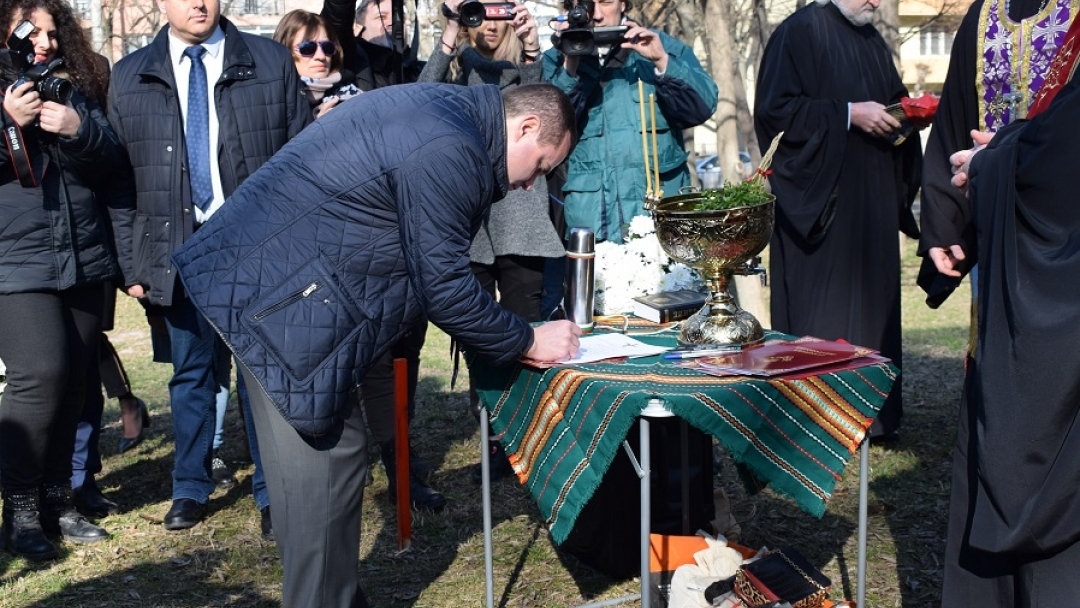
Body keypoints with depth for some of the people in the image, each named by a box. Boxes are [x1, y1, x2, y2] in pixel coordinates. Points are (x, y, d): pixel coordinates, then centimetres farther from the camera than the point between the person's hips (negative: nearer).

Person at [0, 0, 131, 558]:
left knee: (74, 381, 6)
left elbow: (111, 160, 4)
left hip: (83, 259, 4)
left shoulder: (79, 88, 13)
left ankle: (56, 497, 18)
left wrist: (78, 129, -14)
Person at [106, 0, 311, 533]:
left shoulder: (271, 62, 2)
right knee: (191, 372, 11)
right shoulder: (129, 77, 7)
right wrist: (131, 262, 3)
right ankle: (190, 488, 27)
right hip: (179, 249, 2)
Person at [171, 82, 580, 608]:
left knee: (312, 460, 17)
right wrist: (528, 342, -5)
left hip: (264, 269, 11)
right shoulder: (447, 150, -19)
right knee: (326, 463, -4)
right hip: (279, 287, -11)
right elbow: (443, 284, -17)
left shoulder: (446, 110, 14)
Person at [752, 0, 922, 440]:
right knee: (820, 312, -6)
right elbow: (775, 108, -15)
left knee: (873, 301, 8)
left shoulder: (872, 41, 17)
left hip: (872, 203, 8)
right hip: (819, 202, -8)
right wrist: (849, 114, -18)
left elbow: (892, 100, 25)